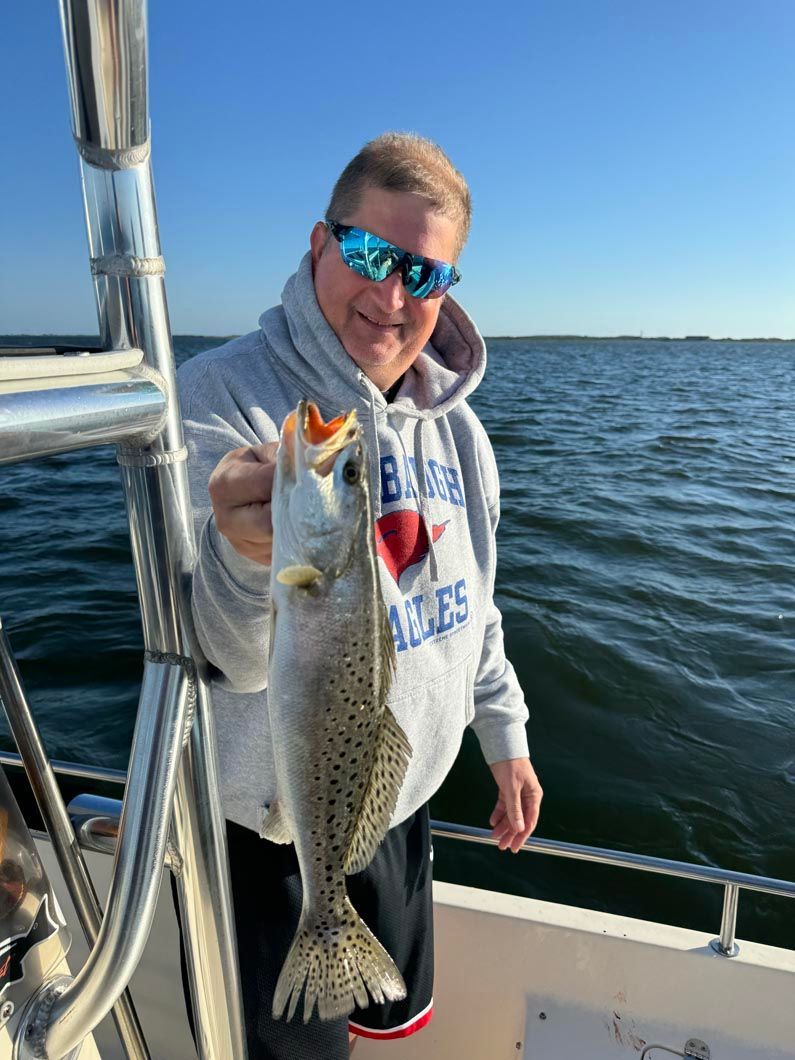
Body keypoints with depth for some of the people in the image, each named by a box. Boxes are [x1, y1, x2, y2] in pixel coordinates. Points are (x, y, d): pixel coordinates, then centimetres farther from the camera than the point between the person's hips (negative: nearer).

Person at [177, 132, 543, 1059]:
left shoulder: (453, 423, -2)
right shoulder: (221, 398, -21)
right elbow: (232, 659, -29)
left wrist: (504, 735, 11)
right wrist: (253, 557, -50)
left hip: (401, 804, 6)